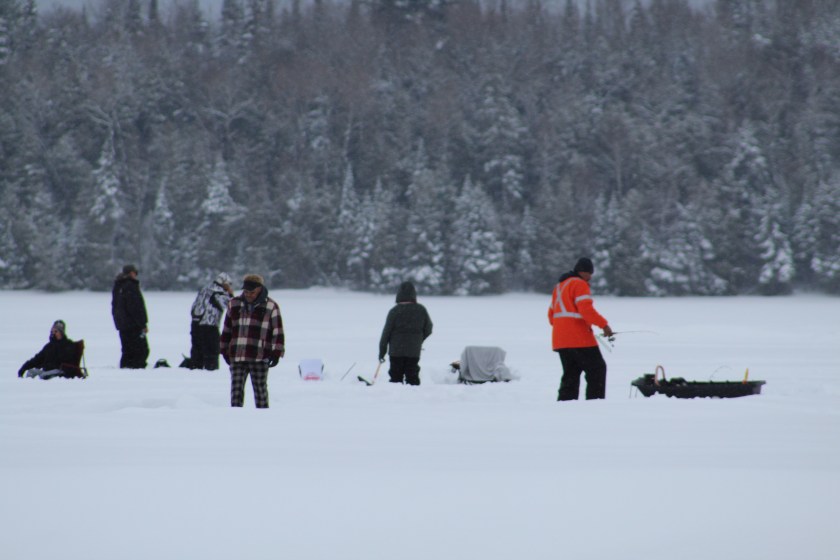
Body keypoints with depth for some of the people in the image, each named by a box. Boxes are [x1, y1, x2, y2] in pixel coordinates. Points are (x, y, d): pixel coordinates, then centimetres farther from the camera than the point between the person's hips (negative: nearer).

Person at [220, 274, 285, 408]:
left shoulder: (270, 306, 1)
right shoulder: (234, 304, 10)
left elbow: (277, 331, 0)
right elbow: (227, 329, 16)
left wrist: (276, 353, -6)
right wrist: (224, 350, 13)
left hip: (260, 357, -3)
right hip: (237, 356, 3)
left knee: (260, 389, 3)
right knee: (236, 389, 2)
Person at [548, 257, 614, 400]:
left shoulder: (560, 286, 22)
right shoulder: (579, 284, -7)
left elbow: (552, 313, 24)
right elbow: (586, 309, -19)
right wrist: (604, 325, -16)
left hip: (560, 339, 8)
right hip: (579, 338, -8)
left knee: (571, 373, 11)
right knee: (597, 368, -2)